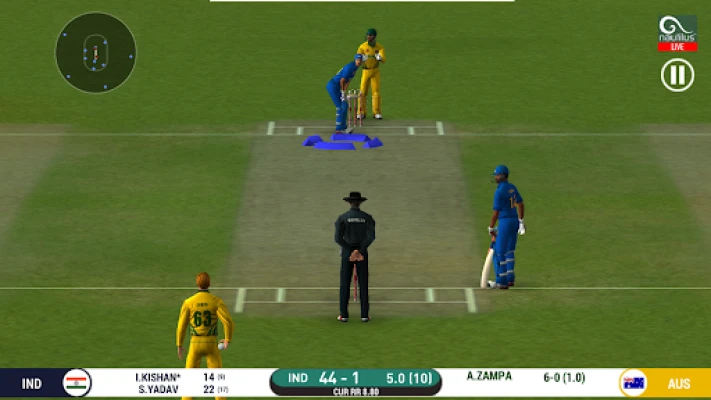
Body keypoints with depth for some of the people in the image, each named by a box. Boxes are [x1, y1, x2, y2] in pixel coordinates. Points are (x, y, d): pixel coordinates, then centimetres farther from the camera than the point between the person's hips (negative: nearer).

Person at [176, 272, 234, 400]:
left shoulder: (188, 302, -4)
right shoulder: (217, 301, -7)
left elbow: (181, 325, -1)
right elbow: (229, 322, -17)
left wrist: (179, 346, 15)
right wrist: (228, 340, 2)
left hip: (195, 345, 1)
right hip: (211, 345, 0)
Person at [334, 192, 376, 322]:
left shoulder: (342, 218, -5)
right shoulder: (367, 218, -3)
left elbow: (338, 238, -15)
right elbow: (371, 236, -18)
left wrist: (351, 252, -11)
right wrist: (360, 251, -17)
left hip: (347, 252, -1)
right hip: (362, 253, 1)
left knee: (345, 284, 6)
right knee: (363, 284, 7)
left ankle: (344, 315, 4)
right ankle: (364, 315, 4)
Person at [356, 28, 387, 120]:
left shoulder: (379, 47, -5)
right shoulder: (362, 46, -5)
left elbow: (383, 60, -16)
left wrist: (380, 58, -41)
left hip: (375, 71, 0)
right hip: (366, 71, 0)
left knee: (376, 91, -2)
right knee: (363, 92, -2)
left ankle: (377, 113, 6)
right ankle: (361, 113, 5)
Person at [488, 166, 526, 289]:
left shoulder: (499, 191, -17)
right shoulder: (512, 188, 8)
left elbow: (496, 212, -15)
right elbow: (520, 204, 12)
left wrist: (491, 228, -5)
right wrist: (521, 221, 18)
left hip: (505, 222, -8)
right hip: (515, 220, 8)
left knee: (500, 252, 0)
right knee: (509, 251, 18)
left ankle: (502, 282, 2)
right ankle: (510, 278, 21)